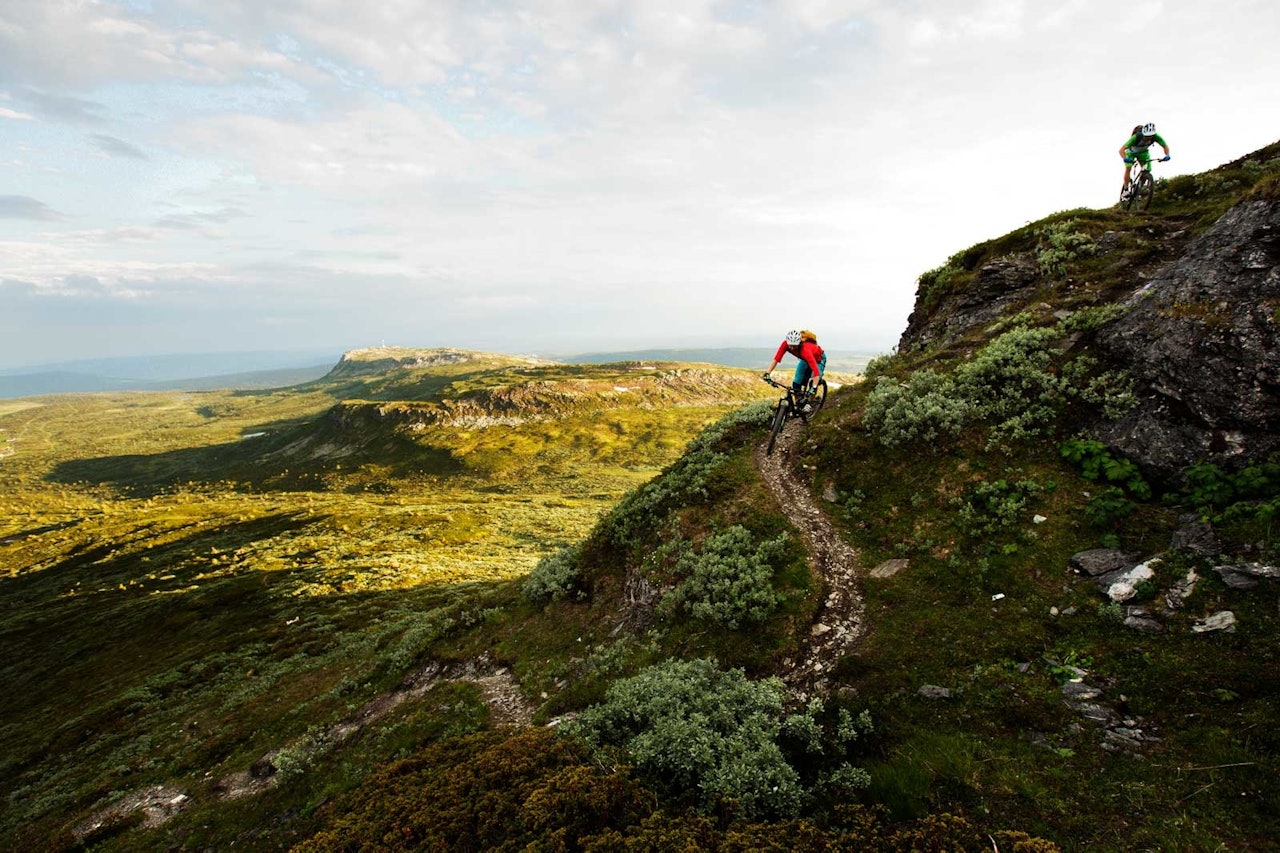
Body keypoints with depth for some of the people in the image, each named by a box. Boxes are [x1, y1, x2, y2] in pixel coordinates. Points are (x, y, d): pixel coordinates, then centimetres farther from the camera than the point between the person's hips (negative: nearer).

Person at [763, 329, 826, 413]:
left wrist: (813, 387, -58)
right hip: (805, 359, 5)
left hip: (818, 359, -5)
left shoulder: (805, 350, -45)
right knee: (796, 382, -7)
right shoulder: (785, 344, -32)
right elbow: (776, 359, -30)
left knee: (813, 382, -22)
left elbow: (816, 371, -49)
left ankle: (809, 404, -2)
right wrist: (767, 373, -42)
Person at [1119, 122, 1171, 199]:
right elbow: (1121, 150, -45)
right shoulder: (1136, 137, -41)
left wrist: (1167, 155, -36)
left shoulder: (1156, 137, -31)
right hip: (1131, 151, -3)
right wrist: (1125, 159, -64)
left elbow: (1165, 146, -16)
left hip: (1143, 152, 3)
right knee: (1128, 168, -24)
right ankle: (1125, 190, -13)